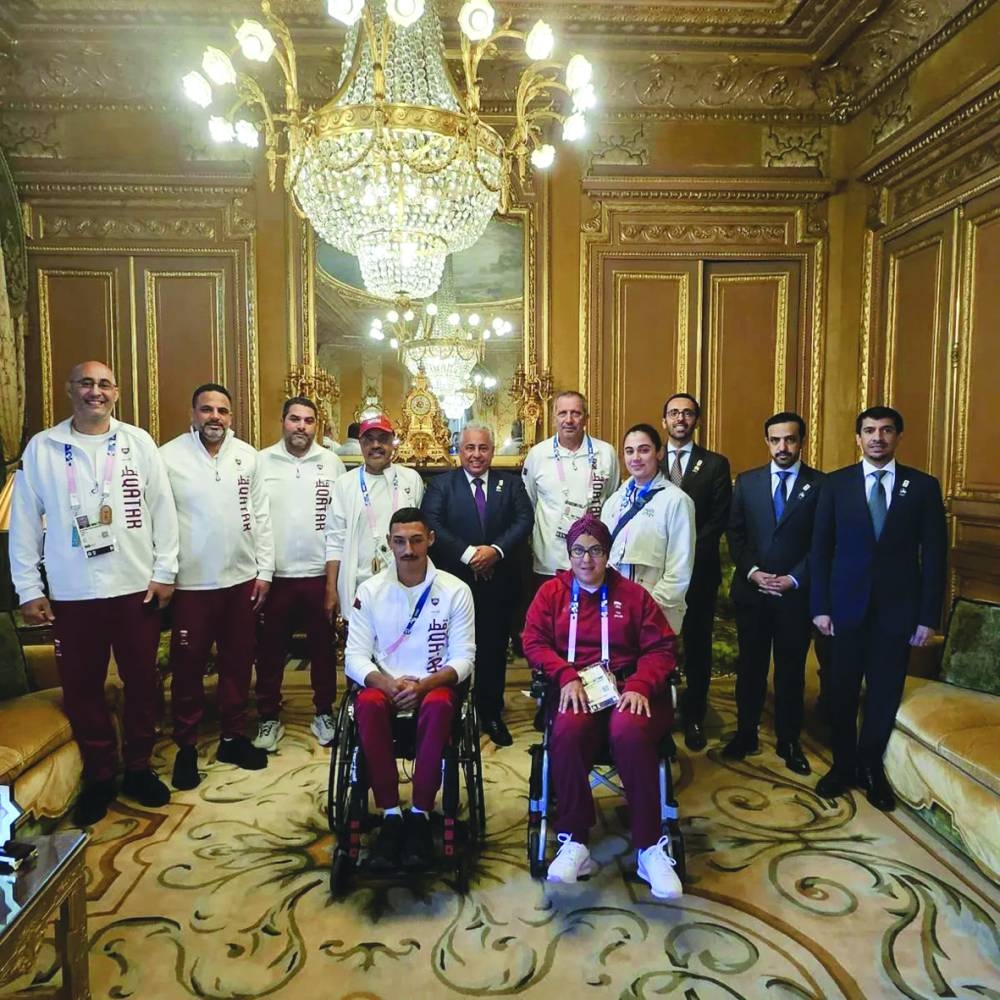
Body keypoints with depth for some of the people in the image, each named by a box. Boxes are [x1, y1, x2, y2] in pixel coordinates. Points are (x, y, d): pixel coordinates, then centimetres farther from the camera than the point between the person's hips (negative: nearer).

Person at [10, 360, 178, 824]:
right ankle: (99, 777, 29)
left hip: (137, 587, 0)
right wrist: (29, 589, -1)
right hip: (73, 594, 0)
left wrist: (164, 572, -4)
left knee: (142, 683, 10)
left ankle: (138, 768, 29)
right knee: (81, 689, 11)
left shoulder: (138, 442, 0)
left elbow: (162, 509, 0)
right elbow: (24, 521, 2)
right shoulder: (42, 447, 0)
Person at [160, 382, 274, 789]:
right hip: (192, 582, -3)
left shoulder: (247, 456, 3)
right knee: (188, 666, 8)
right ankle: (186, 746, 24)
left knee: (238, 661, 13)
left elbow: (261, 516, 5)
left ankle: (233, 736, 29)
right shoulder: (168, 457, -7)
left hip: (242, 579, 3)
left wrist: (264, 570, 2)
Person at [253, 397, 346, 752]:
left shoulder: (332, 463, 1)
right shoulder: (261, 461, -1)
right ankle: (268, 718, 26)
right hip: (273, 574, 0)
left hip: (319, 573, 1)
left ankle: (324, 713, 28)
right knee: (270, 649, 10)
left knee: (322, 647, 12)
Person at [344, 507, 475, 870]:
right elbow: (355, 657, -3)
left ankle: (420, 814, -19)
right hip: (384, 685, 1)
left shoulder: (455, 590, -2)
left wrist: (424, 685, -22)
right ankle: (390, 815, -20)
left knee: (438, 705, -36)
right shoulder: (369, 590, 1)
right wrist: (388, 683, -22)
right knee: (368, 704, -33)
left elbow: (463, 658, -4)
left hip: (434, 686, -1)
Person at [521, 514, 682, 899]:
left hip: (627, 689, 0)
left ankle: (649, 847, -19)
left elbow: (661, 649, 7)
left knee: (629, 732, -35)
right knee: (567, 731, -35)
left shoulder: (632, 594, 13)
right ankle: (574, 842, -20)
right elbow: (533, 641, 5)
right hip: (575, 690, 0)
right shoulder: (551, 592, 14)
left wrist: (639, 685, -12)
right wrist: (566, 676, -13)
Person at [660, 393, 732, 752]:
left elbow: (719, 519, -4)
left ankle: (694, 717, 21)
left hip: (699, 569, 0)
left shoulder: (716, 464, 3)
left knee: (697, 644, 8)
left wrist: (687, 553, -13)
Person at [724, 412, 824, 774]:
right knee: (750, 666, 10)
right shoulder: (746, 481, 6)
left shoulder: (821, 484, -1)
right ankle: (745, 735, 24)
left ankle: (789, 742, 24)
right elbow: (734, 533, 4)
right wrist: (752, 571, -9)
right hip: (751, 591, 2)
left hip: (796, 593, -1)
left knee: (791, 670, 9)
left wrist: (794, 579, -11)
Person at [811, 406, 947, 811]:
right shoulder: (836, 483, 0)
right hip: (847, 604, 0)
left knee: (885, 692, 10)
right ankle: (843, 765, 28)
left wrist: (929, 615, -3)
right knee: (843, 690, 10)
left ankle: (870, 767, 29)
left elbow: (934, 554, 0)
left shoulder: (923, 486, 0)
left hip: (898, 607, 0)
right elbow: (820, 548, 0)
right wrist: (820, 606, -5)